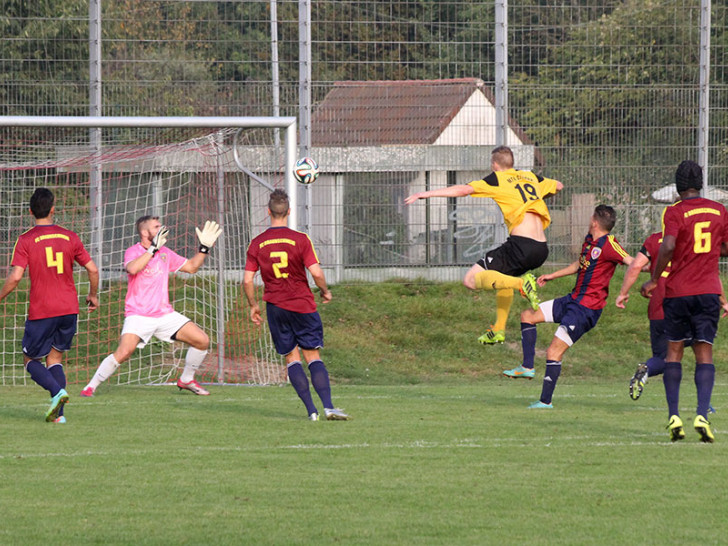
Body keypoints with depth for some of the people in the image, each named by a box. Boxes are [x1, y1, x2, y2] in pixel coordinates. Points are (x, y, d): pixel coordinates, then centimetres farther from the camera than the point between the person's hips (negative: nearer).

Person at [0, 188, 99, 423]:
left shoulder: (25, 241, -6)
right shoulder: (70, 237, 4)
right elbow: (93, 270, 5)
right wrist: (93, 296, 22)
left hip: (41, 312, -4)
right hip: (69, 308, 4)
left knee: (31, 359, 12)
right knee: (55, 358, 15)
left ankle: (57, 391, -15)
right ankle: (58, 414, 1)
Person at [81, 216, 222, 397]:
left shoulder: (164, 252, 11)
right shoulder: (133, 252, -7)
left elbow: (191, 266, 23)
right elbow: (133, 268, -31)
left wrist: (204, 247, 12)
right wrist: (153, 248, -29)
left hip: (164, 314, 6)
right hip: (138, 316, -6)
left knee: (202, 341, -2)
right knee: (124, 352, -27)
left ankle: (186, 380, 19)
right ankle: (91, 386, -11)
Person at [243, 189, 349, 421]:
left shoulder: (257, 244, -1)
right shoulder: (300, 239, -8)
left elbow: (247, 280, -1)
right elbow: (316, 273, -12)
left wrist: (253, 305, 14)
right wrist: (325, 291, 7)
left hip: (275, 306, 2)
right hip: (303, 305, -2)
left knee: (292, 357, 8)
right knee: (313, 356, 2)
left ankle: (311, 410, -1)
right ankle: (328, 406, -12)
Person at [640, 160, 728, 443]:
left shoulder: (674, 212, -8)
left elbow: (668, 247, -22)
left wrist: (653, 280, -12)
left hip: (677, 292, -2)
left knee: (674, 350, 10)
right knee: (704, 353, 1)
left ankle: (674, 416, 4)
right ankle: (702, 416, -15)